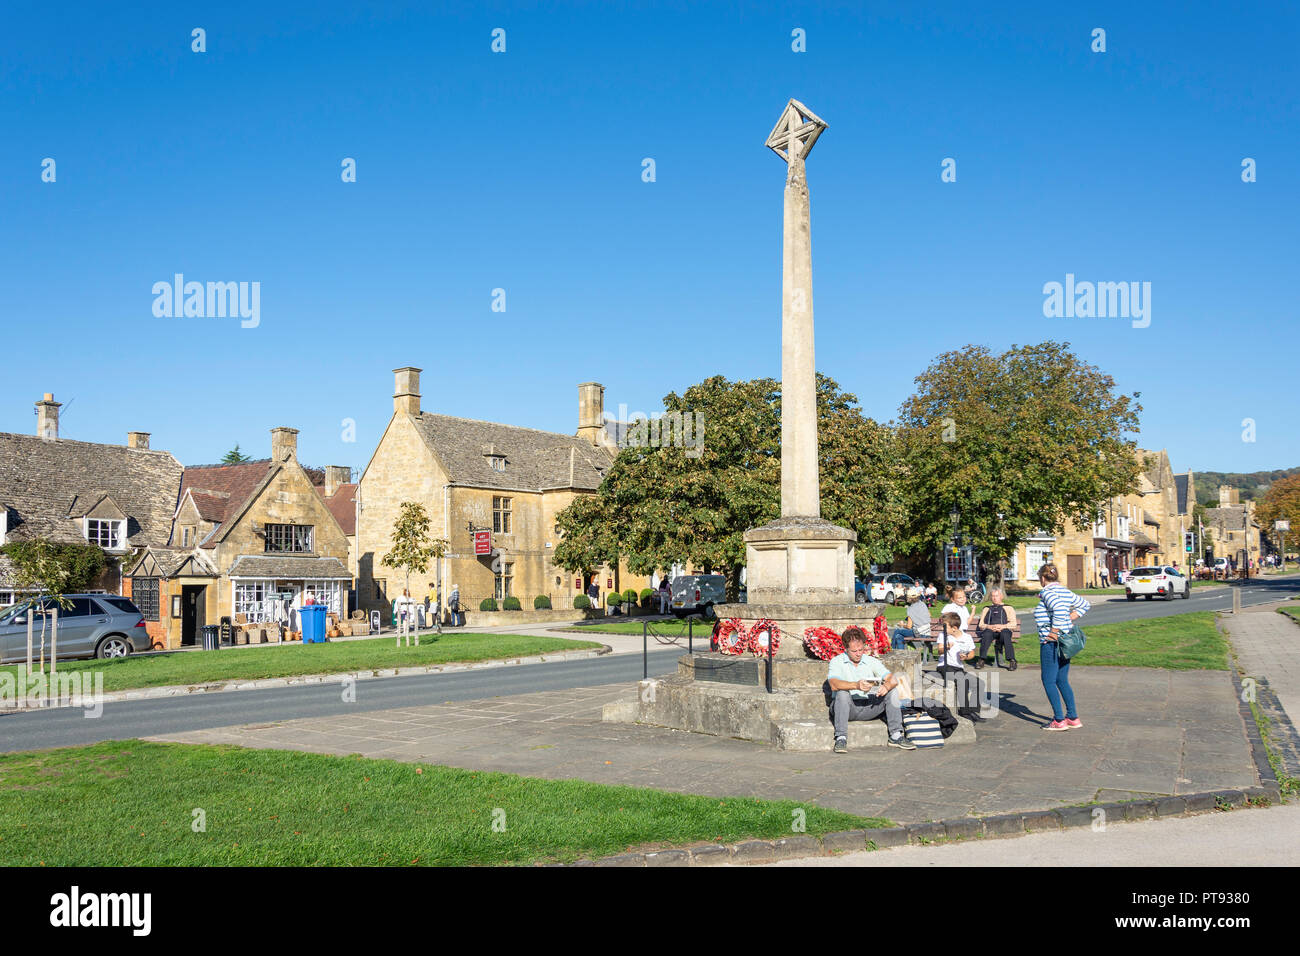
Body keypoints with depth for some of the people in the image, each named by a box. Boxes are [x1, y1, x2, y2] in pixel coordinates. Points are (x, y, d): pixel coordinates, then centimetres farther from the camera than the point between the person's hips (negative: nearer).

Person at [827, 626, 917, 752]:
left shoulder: (871, 661, 8)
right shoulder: (837, 661, -3)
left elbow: (893, 679, -3)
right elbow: (834, 685, -22)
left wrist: (886, 686, -27)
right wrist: (856, 685, -39)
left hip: (868, 708, 4)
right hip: (846, 707, -4)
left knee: (892, 691, -12)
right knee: (842, 692, -34)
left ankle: (896, 736, -14)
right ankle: (841, 738, -34)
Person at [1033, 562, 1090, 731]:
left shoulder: (1047, 592, -13)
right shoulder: (1065, 591, 13)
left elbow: (1059, 609, -31)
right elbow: (1085, 604, 26)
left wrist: (1054, 631, -22)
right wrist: (1071, 619, 18)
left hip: (1051, 643, -9)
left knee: (1048, 681, -1)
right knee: (1062, 680, 15)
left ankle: (1059, 721, 0)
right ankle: (1073, 718, 17)